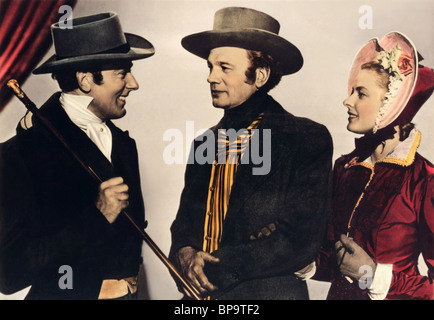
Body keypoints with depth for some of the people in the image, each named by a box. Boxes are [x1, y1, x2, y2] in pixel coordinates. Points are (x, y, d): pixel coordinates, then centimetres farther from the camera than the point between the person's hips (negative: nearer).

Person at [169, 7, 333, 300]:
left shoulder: (309, 140, -13)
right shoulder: (203, 144, 4)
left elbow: (301, 240, -18)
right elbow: (184, 220, 8)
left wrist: (216, 269, -17)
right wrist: (185, 254, -13)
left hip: (269, 290, -4)